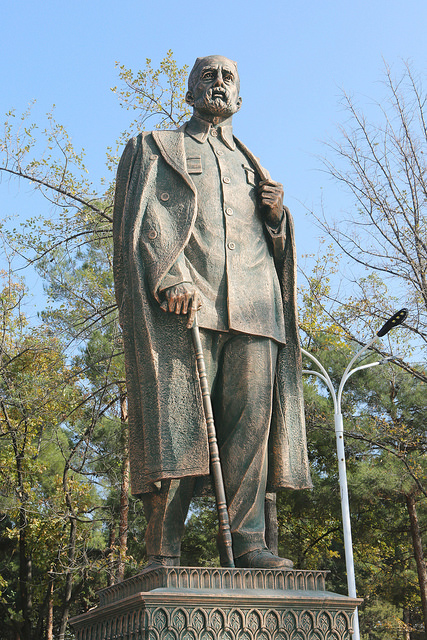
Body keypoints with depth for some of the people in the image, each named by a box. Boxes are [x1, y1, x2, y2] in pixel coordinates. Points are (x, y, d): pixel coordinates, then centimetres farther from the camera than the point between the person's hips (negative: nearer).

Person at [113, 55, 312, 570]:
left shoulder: (251, 166, 32)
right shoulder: (154, 148, 21)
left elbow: (275, 246, 29)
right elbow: (145, 219, 4)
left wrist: (277, 214, 5)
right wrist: (172, 277, -14)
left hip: (253, 305, 4)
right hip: (181, 297, -4)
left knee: (251, 421, -6)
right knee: (177, 420, -13)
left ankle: (247, 543, -5)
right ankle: (163, 555, -12)